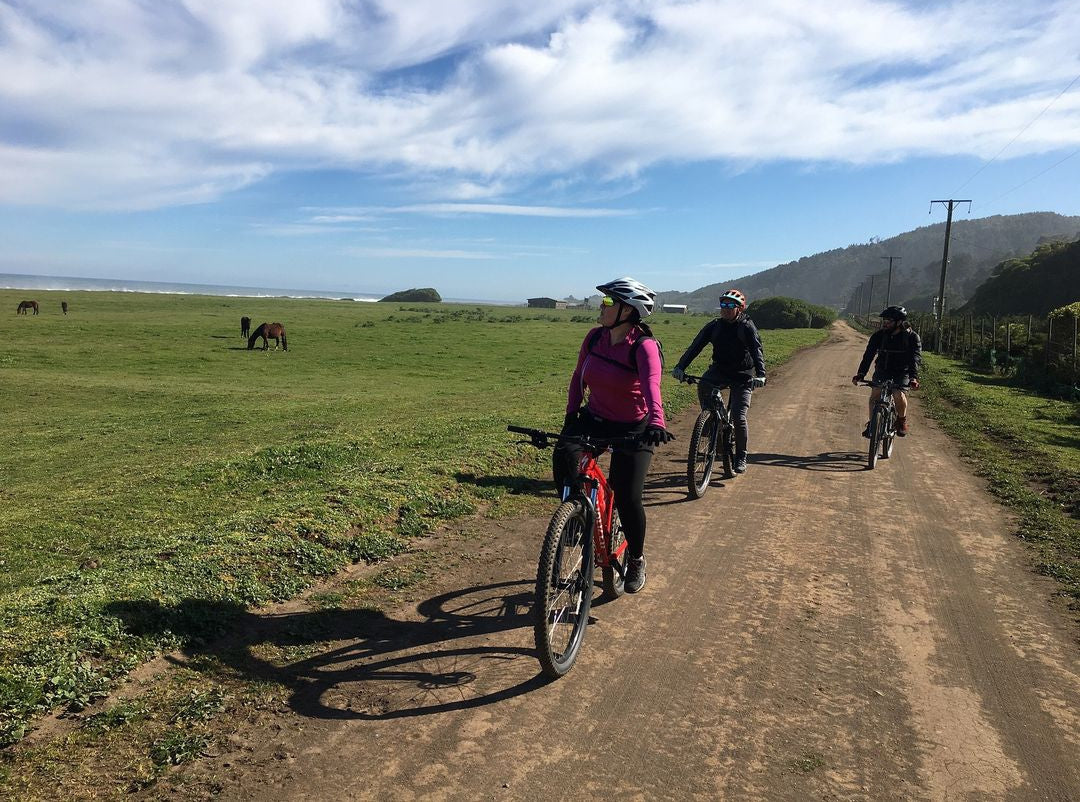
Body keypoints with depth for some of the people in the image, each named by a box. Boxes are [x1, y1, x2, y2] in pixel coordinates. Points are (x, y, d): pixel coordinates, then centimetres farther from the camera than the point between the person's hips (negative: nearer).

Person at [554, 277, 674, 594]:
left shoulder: (644, 346, -21)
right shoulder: (595, 337, -4)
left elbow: (651, 385, -37)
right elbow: (579, 377, 9)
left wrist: (656, 423, -53)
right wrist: (571, 415, 2)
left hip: (633, 428, -4)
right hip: (595, 418, 4)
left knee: (628, 497, -9)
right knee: (563, 456, -27)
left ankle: (636, 560, 19)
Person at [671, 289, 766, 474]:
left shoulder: (747, 327, -10)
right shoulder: (714, 325, -2)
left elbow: (757, 351, -22)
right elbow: (696, 346, -12)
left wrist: (760, 375, -40)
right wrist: (680, 366, -26)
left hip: (742, 376, -3)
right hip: (719, 370, 3)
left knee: (738, 417, -13)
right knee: (703, 386, -32)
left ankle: (741, 457, 6)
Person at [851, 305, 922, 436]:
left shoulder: (912, 337, -14)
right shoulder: (879, 335, -9)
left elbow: (916, 358, -25)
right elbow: (868, 355, -17)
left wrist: (913, 377, -41)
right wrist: (861, 373, -33)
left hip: (902, 373, -2)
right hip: (882, 370, 2)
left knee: (899, 395, -24)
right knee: (875, 394, -20)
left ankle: (902, 420, 5)